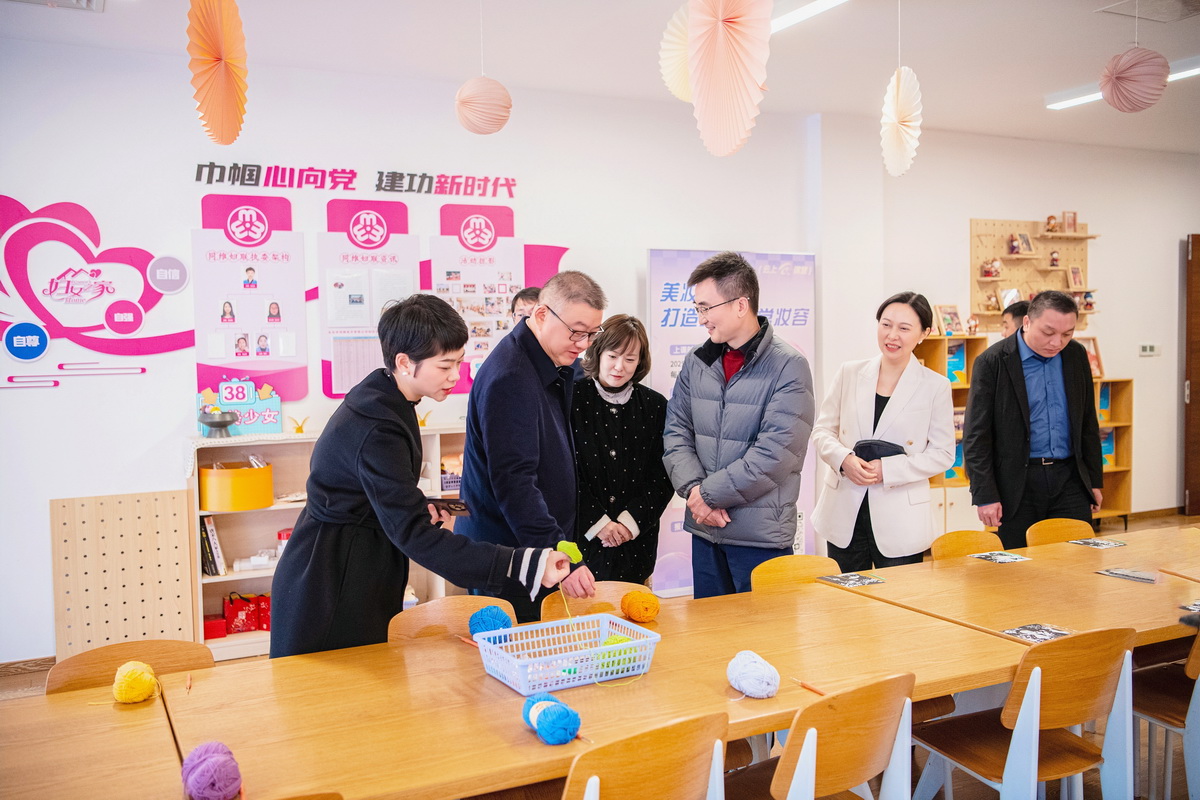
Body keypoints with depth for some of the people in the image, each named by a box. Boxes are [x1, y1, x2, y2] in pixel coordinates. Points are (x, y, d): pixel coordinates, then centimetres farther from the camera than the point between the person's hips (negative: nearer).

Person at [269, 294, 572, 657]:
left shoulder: (382, 398, 3)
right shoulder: (377, 430, -27)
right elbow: (414, 534, -31)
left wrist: (417, 507, -2)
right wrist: (523, 564, -35)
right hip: (332, 590, -9)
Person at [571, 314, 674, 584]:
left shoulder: (654, 405, 3)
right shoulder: (572, 399, -4)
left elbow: (662, 477, 3)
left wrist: (630, 521, -7)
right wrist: (597, 522, -11)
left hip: (637, 540, 2)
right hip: (582, 537, -2)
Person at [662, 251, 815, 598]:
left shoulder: (788, 367, -12)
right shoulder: (697, 363, 7)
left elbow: (775, 454, -18)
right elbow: (676, 433, 5)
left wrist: (708, 493, -14)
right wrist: (693, 488, -12)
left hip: (761, 534, -5)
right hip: (704, 529, 5)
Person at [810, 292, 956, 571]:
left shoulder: (936, 386, -2)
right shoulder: (849, 373, 5)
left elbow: (943, 453, -3)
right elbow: (822, 430, 7)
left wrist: (887, 469, -15)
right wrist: (843, 459, -14)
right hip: (844, 514, 2)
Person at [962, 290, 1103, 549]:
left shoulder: (1077, 355, 6)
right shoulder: (992, 362, -10)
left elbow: (1088, 423, 15)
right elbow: (976, 436, -9)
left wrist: (1095, 480, 14)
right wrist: (985, 496, -12)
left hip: (1069, 479, 4)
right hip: (1016, 484, -4)